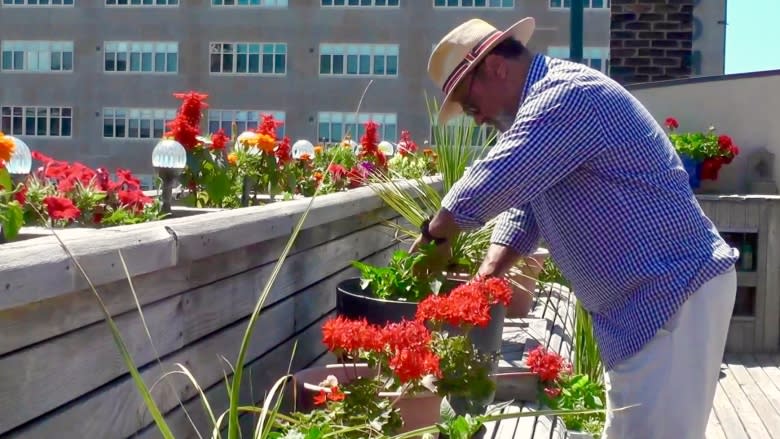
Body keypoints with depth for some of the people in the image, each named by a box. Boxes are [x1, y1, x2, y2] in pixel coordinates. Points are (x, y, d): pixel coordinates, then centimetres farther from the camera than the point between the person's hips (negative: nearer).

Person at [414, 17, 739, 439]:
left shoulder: (566, 96, -21)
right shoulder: (544, 103, 14)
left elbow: (486, 186, -27)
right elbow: (520, 202, 14)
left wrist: (435, 233, -8)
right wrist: (482, 280, 1)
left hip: (673, 295, -11)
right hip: (643, 299, 11)